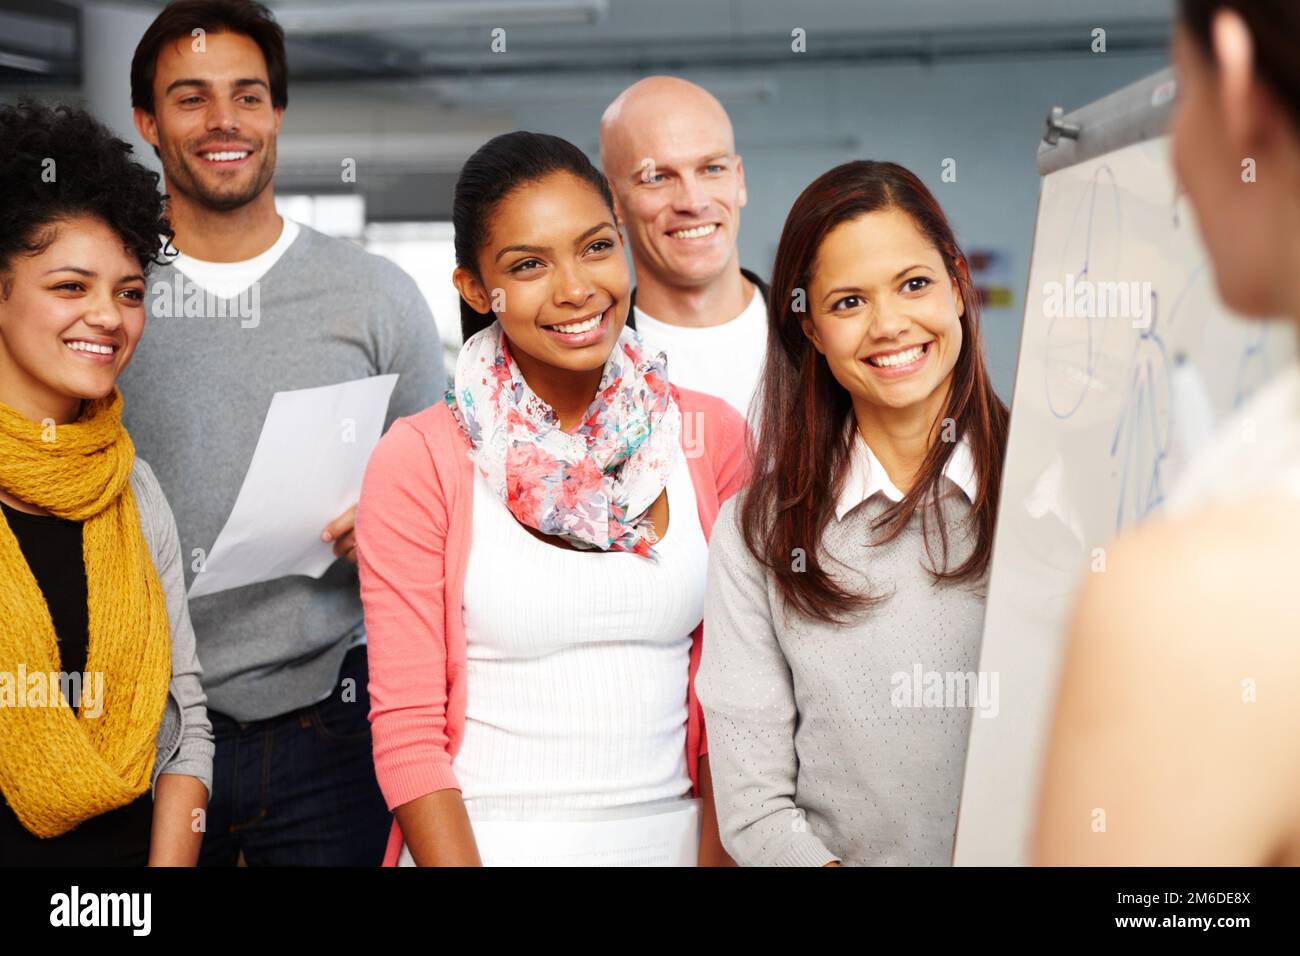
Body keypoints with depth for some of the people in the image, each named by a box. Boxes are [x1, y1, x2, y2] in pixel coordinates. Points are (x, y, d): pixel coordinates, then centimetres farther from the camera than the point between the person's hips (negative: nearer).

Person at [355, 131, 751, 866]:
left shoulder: (714, 438, -2)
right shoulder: (419, 463, -10)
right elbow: (407, 731, -10)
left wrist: (719, 855, -7)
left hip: (672, 837, 3)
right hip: (481, 844, -3)